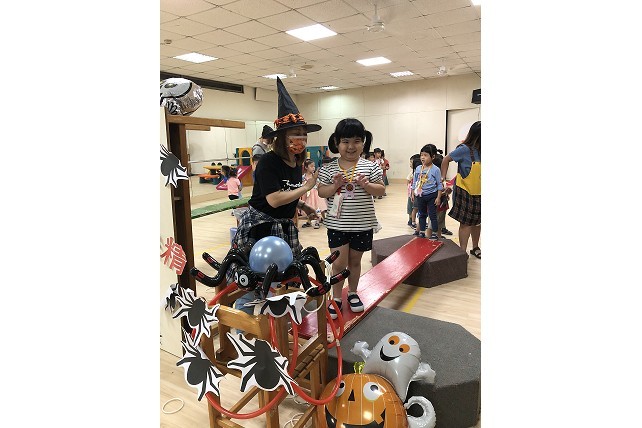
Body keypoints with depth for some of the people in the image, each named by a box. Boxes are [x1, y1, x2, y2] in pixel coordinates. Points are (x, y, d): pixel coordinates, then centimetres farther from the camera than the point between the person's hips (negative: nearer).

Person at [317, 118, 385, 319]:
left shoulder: (370, 167, -3)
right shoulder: (329, 168, -3)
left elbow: (381, 190, -2)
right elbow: (321, 192, -2)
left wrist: (367, 185, -21)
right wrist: (335, 186, -20)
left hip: (363, 225, 1)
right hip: (337, 225, -1)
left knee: (355, 261, 17)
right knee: (339, 263, 2)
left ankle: (352, 294, 37)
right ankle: (336, 298, 22)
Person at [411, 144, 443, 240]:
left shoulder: (435, 169, -11)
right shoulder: (418, 168, 1)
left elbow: (439, 184, -7)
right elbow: (414, 182, 10)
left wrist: (438, 197, -10)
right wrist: (413, 193, 9)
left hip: (431, 196, -4)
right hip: (420, 196, 5)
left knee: (432, 215, 2)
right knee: (422, 214, 15)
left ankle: (435, 233, 14)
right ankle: (422, 232, 26)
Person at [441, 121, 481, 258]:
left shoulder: (480, 150, 0)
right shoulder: (465, 149, -16)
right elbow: (446, 160, -6)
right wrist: (443, 177, -5)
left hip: (478, 193, 6)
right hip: (465, 192, -6)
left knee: (477, 221, 17)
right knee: (466, 223, 0)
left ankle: (475, 248, 34)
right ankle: (462, 252, 10)